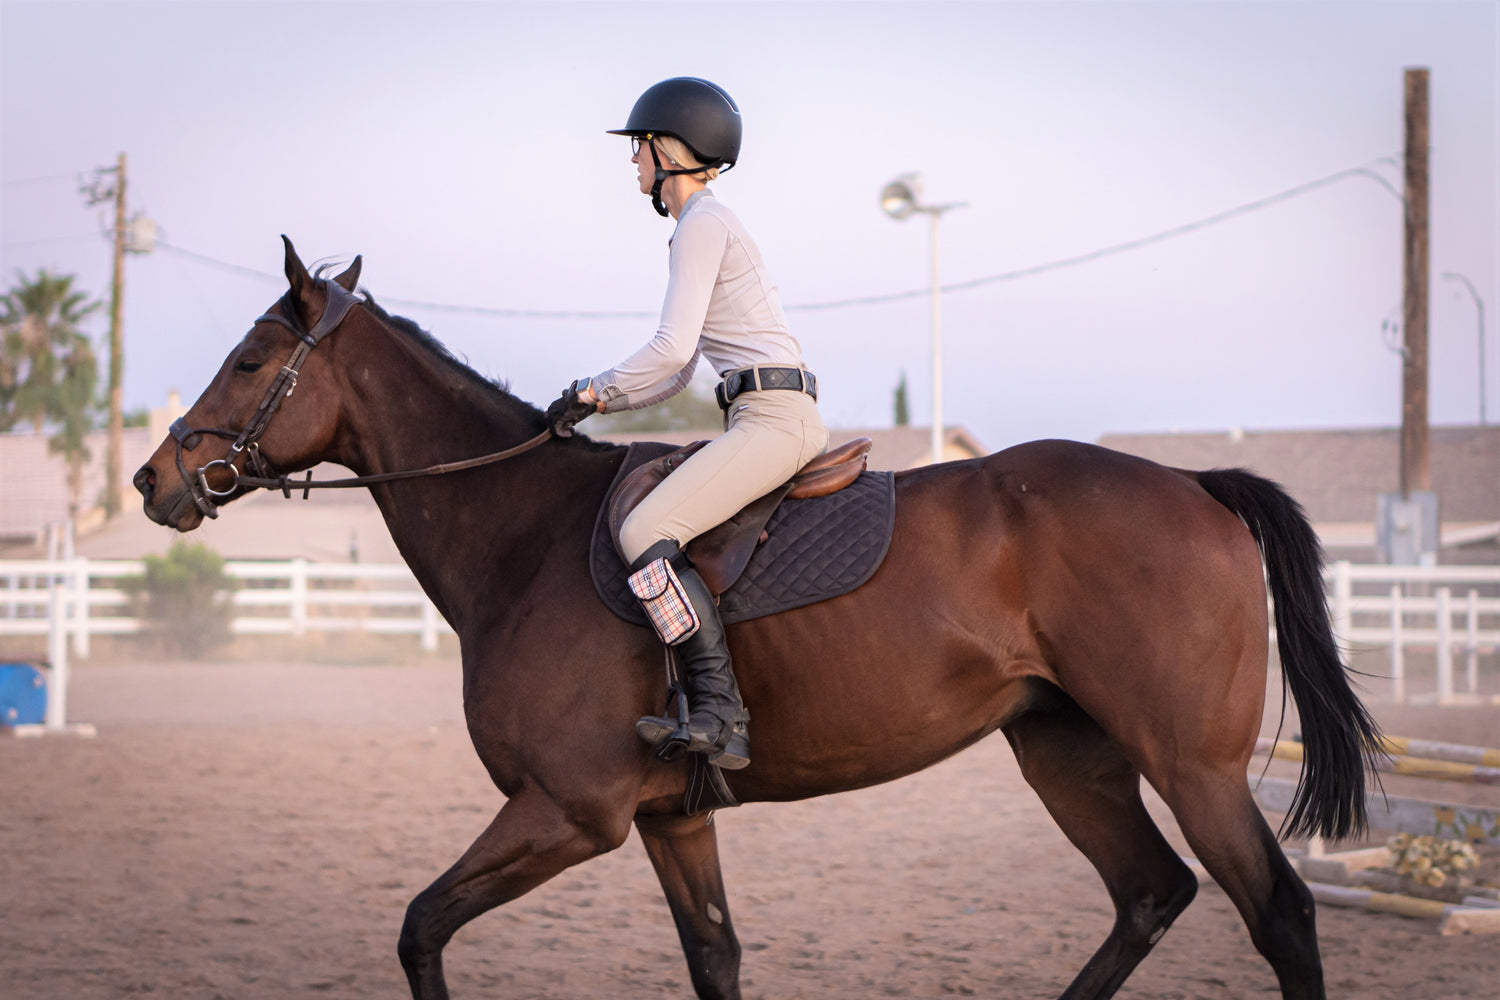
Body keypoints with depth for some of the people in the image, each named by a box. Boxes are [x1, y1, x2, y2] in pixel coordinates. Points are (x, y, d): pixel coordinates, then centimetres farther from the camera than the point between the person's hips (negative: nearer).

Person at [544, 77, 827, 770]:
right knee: (659, 529, 19)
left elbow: (671, 350, -17)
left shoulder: (703, 224, -8)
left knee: (645, 533, -21)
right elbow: (678, 374, 23)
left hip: (772, 419, -11)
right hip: (779, 420, 11)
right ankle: (716, 707, 15)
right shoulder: (706, 227, 23)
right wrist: (592, 404, 14)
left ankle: (719, 713, -26)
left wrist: (594, 393, -6)